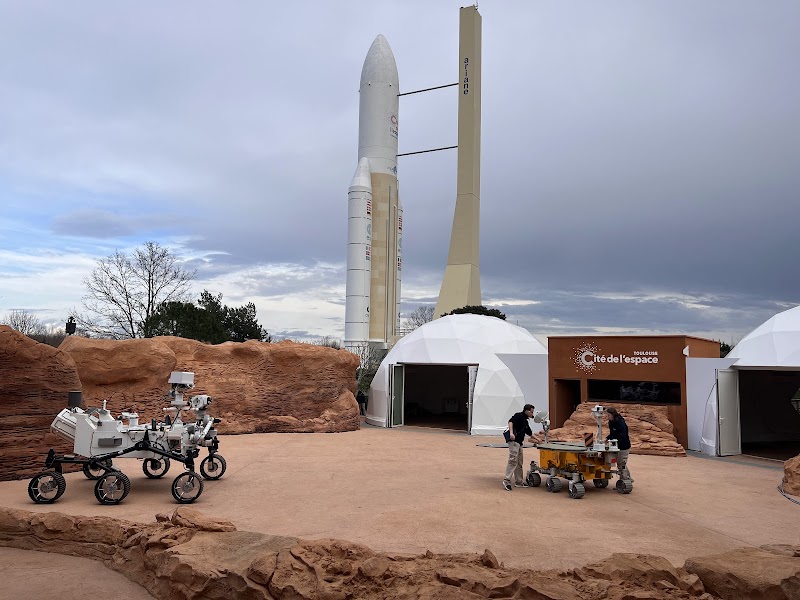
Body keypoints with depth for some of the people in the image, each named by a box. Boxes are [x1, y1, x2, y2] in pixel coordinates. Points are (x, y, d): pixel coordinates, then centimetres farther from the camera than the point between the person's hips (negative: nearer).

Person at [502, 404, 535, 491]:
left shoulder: (525, 421, 23)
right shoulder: (519, 416, -5)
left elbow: (530, 433, 34)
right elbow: (510, 421, -21)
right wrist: (511, 432, -32)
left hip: (519, 443, 10)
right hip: (514, 441, -10)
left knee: (519, 463, 12)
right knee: (513, 461, -15)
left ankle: (519, 481, 18)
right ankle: (507, 480, -17)